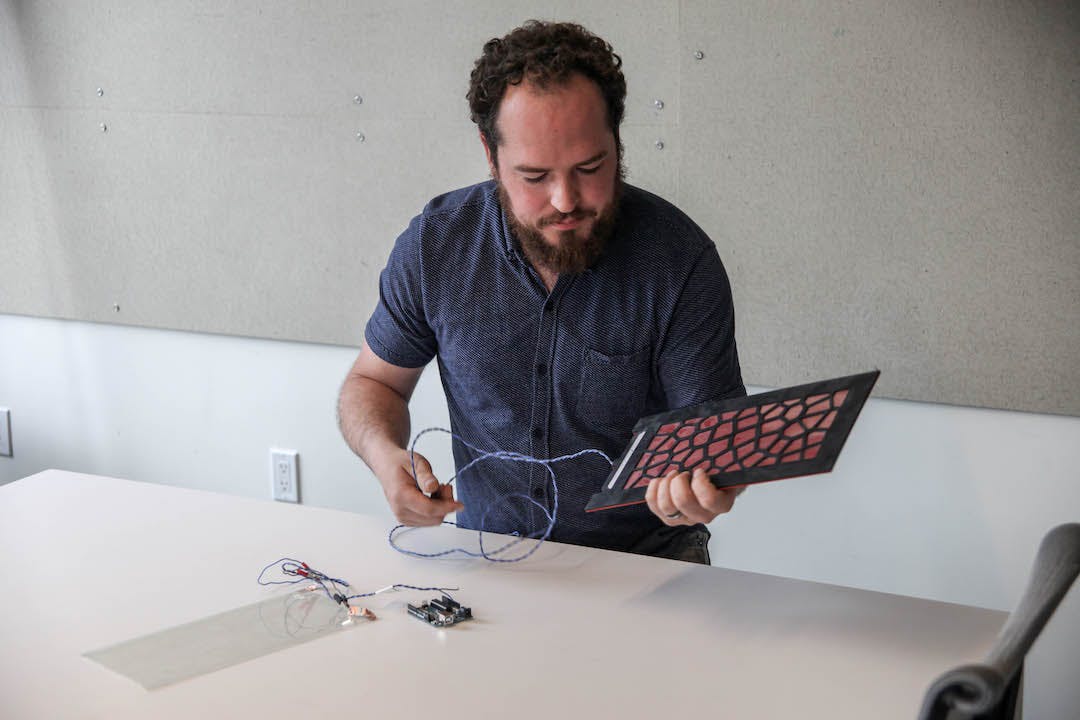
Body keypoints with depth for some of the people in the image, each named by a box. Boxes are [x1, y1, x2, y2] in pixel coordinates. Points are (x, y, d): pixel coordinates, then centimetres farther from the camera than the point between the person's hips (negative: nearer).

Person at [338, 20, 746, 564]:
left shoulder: (681, 259, -13)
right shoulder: (436, 243, -6)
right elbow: (373, 382, 8)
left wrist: (705, 485, -34)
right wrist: (386, 456, -14)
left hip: (643, 560, 1)